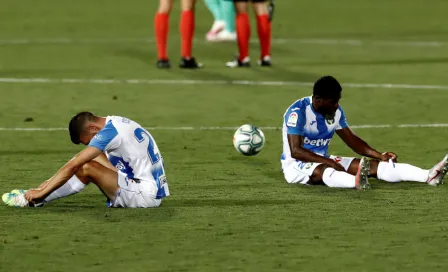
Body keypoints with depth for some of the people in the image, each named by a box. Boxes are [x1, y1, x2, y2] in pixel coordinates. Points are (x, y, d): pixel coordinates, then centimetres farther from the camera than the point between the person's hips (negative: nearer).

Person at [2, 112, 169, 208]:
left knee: (86, 169, -17)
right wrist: (51, 182, 16)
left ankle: (38, 199, -5)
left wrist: (41, 192, -14)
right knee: (93, 157, 15)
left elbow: (73, 166, -19)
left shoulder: (109, 132, -18)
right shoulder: (115, 123, 11)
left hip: (147, 194, -10)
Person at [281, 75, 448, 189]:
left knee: (372, 165, -9)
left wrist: (379, 156, -2)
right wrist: (328, 162, -36)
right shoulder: (298, 111, -20)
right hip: (296, 165, -7)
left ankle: (429, 176, -21)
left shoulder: (336, 112, 2)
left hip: (323, 161, 7)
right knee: (322, 170, -43)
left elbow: (352, 140, 12)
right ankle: (357, 182, -73)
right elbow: (295, 151, -27)